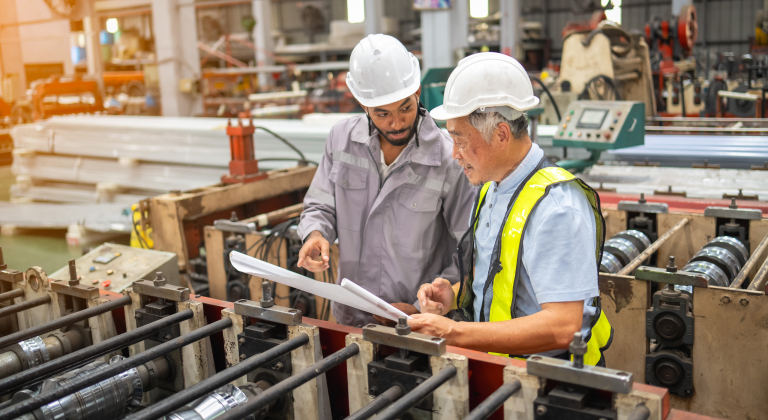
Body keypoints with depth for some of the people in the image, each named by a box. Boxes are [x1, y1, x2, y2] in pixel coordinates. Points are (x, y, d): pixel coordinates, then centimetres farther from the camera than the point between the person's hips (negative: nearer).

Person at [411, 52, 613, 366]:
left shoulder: (556, 205, -20)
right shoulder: (490, 189, 10)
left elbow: (563, 328, -26)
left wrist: (454, 333, -26)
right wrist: (454, 295, 3)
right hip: (492, 363, 8)